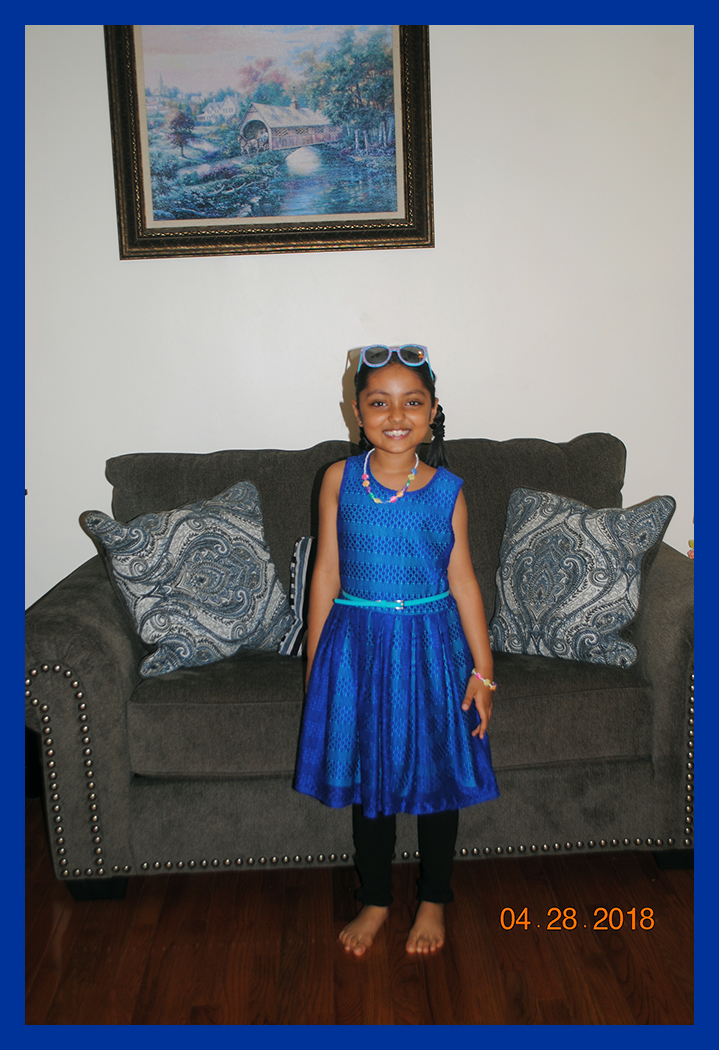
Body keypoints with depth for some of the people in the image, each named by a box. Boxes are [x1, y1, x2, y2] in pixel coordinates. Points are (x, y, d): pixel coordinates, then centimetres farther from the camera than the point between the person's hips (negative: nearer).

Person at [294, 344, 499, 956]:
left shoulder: (446, 490, -5)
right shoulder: (340, 480, -4)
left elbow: (462, 581, 0)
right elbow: (327, 573, 1)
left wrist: (482, 669, -1)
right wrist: (316, 663, 2)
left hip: (431, 648, 0)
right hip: (358, 646, 1)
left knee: (436, 778, 11)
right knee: (367, 779, 13)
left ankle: (434, 900, 34)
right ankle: (375, 900, 34)